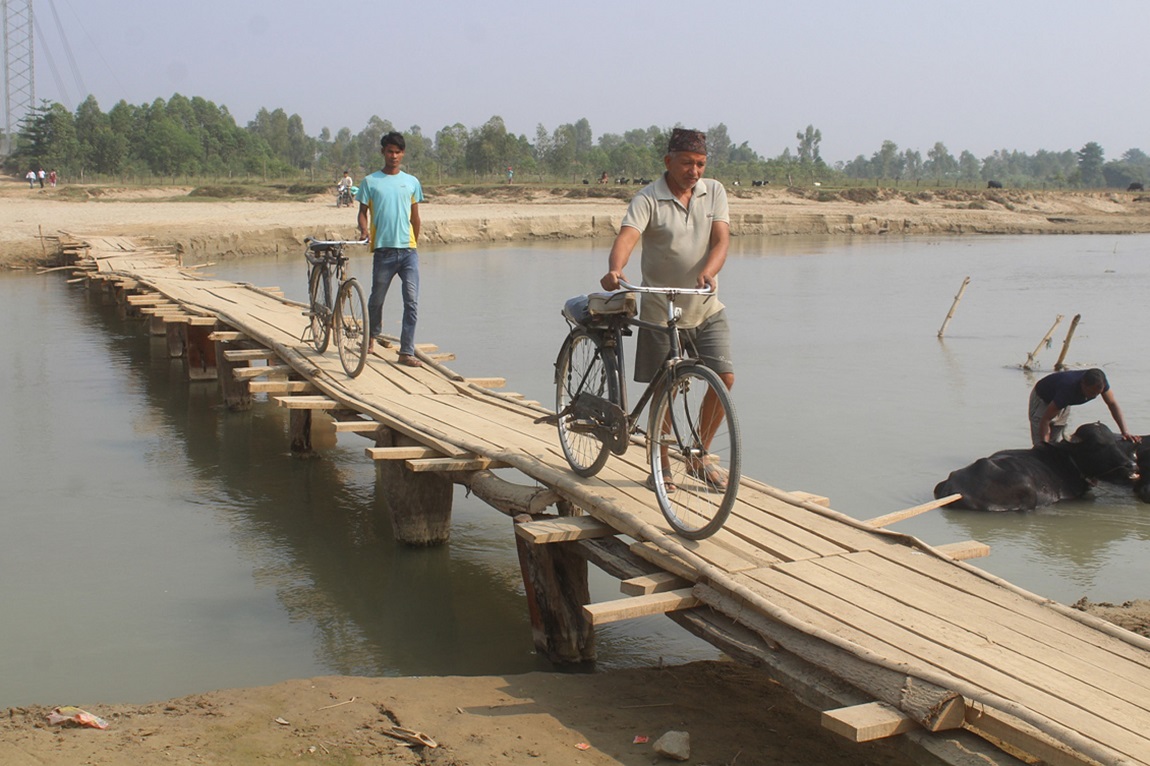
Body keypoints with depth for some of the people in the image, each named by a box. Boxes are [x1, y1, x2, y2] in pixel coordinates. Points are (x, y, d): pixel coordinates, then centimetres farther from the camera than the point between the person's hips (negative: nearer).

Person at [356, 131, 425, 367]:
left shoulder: (411, 182, 10)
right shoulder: (370, 182, 4)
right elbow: (363, 212, 6)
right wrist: (364, 229, -13)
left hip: (408, 250, 1)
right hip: (383, 250, -1)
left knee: (412, 301, -9)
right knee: (377, 298, 11)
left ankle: (406, 352, -6)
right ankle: (373, 334, 40)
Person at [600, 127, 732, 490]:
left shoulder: (714, 192, 3)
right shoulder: (648, 199, -10)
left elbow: (721, 239, -9)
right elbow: (626, 238, -25)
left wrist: (708, 271, -30)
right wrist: (614, 270, -47)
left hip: (706, 307, 4)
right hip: (661, 310, -3)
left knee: (724, 378, -4)